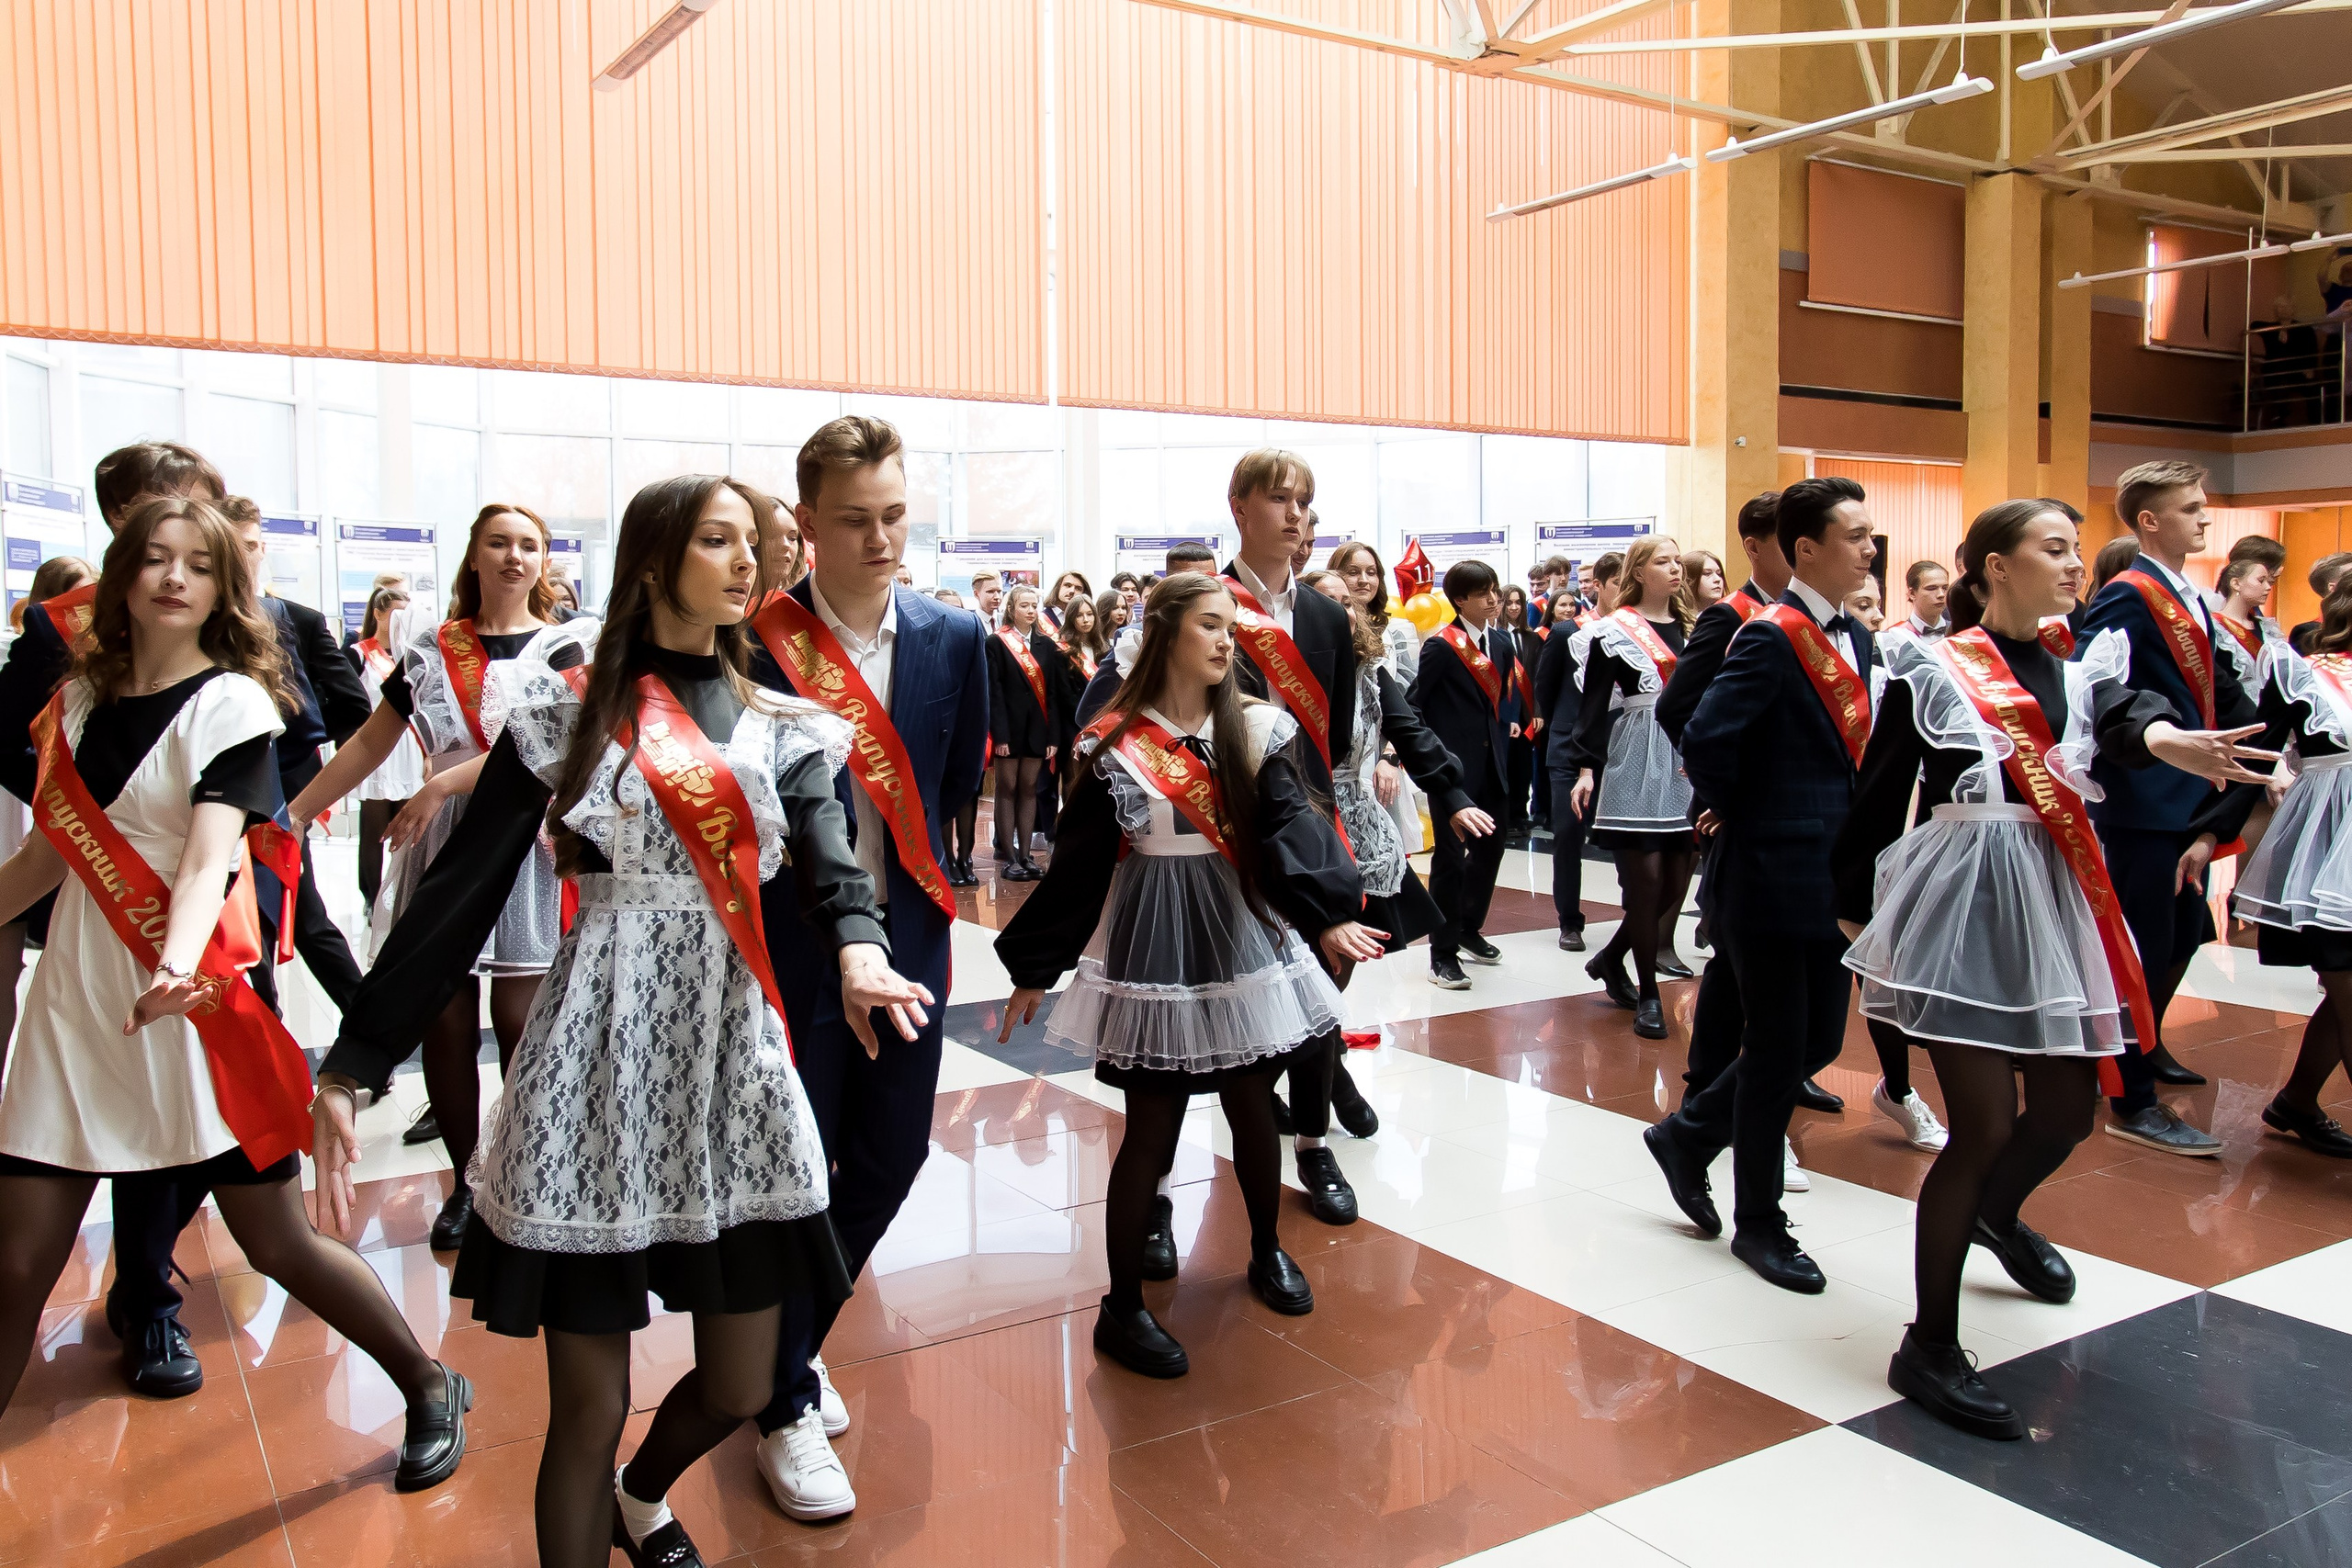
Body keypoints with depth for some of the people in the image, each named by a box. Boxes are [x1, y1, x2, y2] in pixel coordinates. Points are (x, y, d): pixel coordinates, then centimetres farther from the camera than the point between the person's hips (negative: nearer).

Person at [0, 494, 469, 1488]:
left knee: (276, 1242, 3)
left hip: (193, 999, -4)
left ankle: (430, 1389, 23)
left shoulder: (232, 704, -7)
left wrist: (175, 968, -38)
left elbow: (208, 858, -21)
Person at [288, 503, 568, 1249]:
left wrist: (446, 782, -18)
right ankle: (463, 1183, 17)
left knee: (521, 1024, -5)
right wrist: (290, 816, 14)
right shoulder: (430, 652, 12)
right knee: (444, 1027, 3)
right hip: (444, 851, 3)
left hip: (529, 845, -3)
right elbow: (368, 744, 16)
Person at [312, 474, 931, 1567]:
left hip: (736, 1048, 4)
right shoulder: (569, 700, -1)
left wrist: (856, 952, -29)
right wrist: (353, 1064, -7)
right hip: (600, 1052, -3)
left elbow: (832, 865, -6)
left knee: (739, 1388, 12)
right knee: (588, 1403, 2)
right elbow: (461, 891, -3)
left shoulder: (780, 725, 9)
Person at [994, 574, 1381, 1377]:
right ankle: (1123, 1307, 14)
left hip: (1244, 933, 3)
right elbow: (1079, 865, -4)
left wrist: (1326, 912, -30)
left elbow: (1288, 826, -14)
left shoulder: (1259, 729, -1)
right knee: (1152, 1129, 0)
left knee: (1253, 1106, 15)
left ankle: (1267, 1251, 39)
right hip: (1154, 946, -3)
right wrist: (1035, 968, -3)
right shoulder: (1112, 745, -8)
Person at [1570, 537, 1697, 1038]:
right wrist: (1586, 767, -14)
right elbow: (1593, 704, -5)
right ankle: (1647, 995, 6)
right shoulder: (1613, 631, -1)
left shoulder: (1690, 628, 16)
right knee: (1646, 879, -6)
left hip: (1688, 765, 6)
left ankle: (1610, 959, 24)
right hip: (1635, 765, -5)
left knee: (1676, 881, 3)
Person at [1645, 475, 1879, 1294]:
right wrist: (1744, 820, -10)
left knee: (1819, 1040, 14)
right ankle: (1759, 1223, 19)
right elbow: (1705, 741, -24)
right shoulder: (1771, 637, -16)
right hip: (1774, 878, -8)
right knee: (1777, 1049, 3)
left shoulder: (1853, 640, 12)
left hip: (1834, 878, 8)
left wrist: (1851, 841, 7)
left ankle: (1689, 1134, 33)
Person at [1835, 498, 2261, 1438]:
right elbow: (1878, 796, -2)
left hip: (2057, 900, 6)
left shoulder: (2080, 668, 9)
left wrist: (2174, 742, -37)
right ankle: (1929, 1348, 7)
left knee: (2068, 1112, 15)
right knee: (1984, 1126, -7)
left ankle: (1994, 1213, 50)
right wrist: (1853, 913, 1)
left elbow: (2126, 722, -14)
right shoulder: (1932, 670, -6)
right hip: (1962, 897, -6)